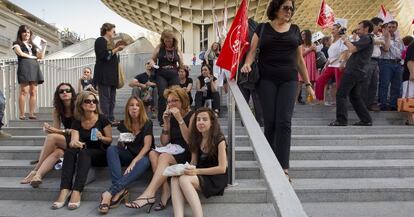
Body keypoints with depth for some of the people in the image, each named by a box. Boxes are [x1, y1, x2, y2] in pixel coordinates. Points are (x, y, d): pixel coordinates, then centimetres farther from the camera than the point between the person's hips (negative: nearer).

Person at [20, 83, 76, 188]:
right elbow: (56, 129, 3)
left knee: (52, 137, -27)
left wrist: (59, 131, -21)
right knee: (57, 152, -31)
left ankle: (35, 171, -19)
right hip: (65, 139, 4)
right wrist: (49, 129, -20)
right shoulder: (57, 110, 7)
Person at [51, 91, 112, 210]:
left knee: (84, 153, -34)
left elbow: (110, 140, 0)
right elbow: (73, 141, -9)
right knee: (69, 151, -28)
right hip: (83, 155, 3)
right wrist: (74, 143, -33)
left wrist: (101, 137, -22)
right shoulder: (77, 122, 3)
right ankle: (65, 190, -37)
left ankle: (77, 192, -43)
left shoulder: (102, 119, -5)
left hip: (101, 155, -3)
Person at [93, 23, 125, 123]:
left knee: (112, 98, 9)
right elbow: (104, 56, -19)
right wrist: (115, 50, -15)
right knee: (105, 98, -9)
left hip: (112, 75, 9)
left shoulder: (110, 41, 22)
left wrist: (117, 50, 15)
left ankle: (111, 118, 14)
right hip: (104, 75, -9)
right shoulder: (100, 41, -6)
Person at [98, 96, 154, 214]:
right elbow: (121, 147, 11)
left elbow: (147, 146, -16)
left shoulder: (147, 123, -8)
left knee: (144, 162, -38)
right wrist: (121, 142, -15)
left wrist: (134, 162, -29)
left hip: (142, 156, -4)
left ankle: (110, 192, -43)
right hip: (128, 155, 4)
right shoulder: (123, 124, 4)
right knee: (111, 149, -24)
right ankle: (120, 190, -37)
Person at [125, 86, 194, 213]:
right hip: (173, 152, 6)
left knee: (164, 157, -31)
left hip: (187, 155, -6)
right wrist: (166, 122, -5)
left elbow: (190, 141, -16)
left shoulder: (192, 115, -4)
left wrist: (180, 119, -18)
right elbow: (164, 143, 7)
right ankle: (165, 191, -29)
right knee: (153, 153, -23)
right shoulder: (170, 117, 12)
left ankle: (148, 194, -33)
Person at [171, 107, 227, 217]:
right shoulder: (197, 138, 10)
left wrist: (197, 171, -18)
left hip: (216, 178, -6)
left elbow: (222, 168, -12)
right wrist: (188, 168, -11)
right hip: (200, 175, 6)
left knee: (184, 179, -31)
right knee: (175, 179, -25)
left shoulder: (219, 139, -9)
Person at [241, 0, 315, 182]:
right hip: (267, 80, -1)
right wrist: (247, 64, -22)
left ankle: (283, 167, -6)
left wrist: (308, 84, 13)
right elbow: (252, 51, 1)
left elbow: (300, 59, 15)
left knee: (284, 122, -7)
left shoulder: (295, 29, 14)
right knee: (270, 122, -1)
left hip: (289, 80, 1)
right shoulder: (263, 28, 8)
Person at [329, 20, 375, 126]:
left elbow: (353, 49, -19)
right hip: (359, 72, 10)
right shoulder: (368, 39, 24)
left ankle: (341, 120, -10)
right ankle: (366, 120, 16)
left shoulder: (366, 38, -8)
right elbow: (354, 49, 23)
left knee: (341, 95, -8)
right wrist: (347, 42, 12)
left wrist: (346, 40, -3)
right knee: (355, 96, 15)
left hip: (353, 70, -10)